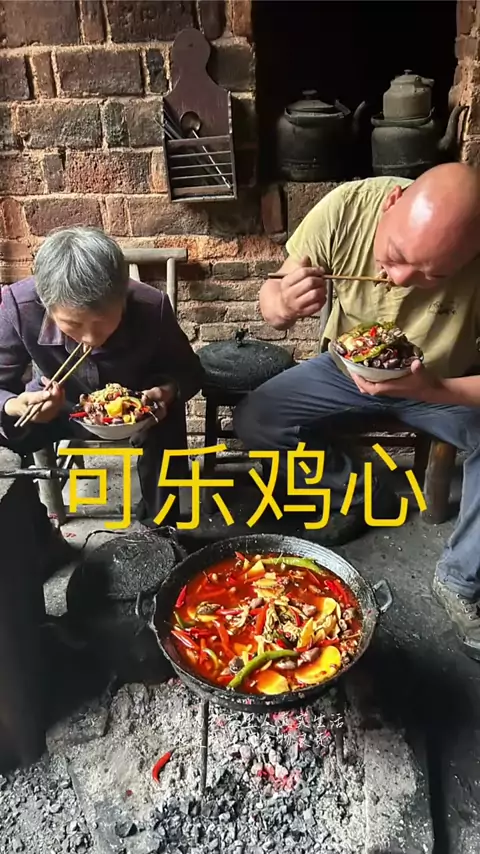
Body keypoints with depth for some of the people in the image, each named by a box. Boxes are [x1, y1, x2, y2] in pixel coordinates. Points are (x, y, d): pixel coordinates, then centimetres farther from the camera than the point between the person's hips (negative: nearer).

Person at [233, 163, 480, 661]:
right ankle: (357, 492, 9)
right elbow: (272, 295, -15)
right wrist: (283, 305, -39)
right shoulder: (347, 208, -26)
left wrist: (429, 388, -41)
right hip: (348, 368, 2)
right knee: (253, 422, -15)